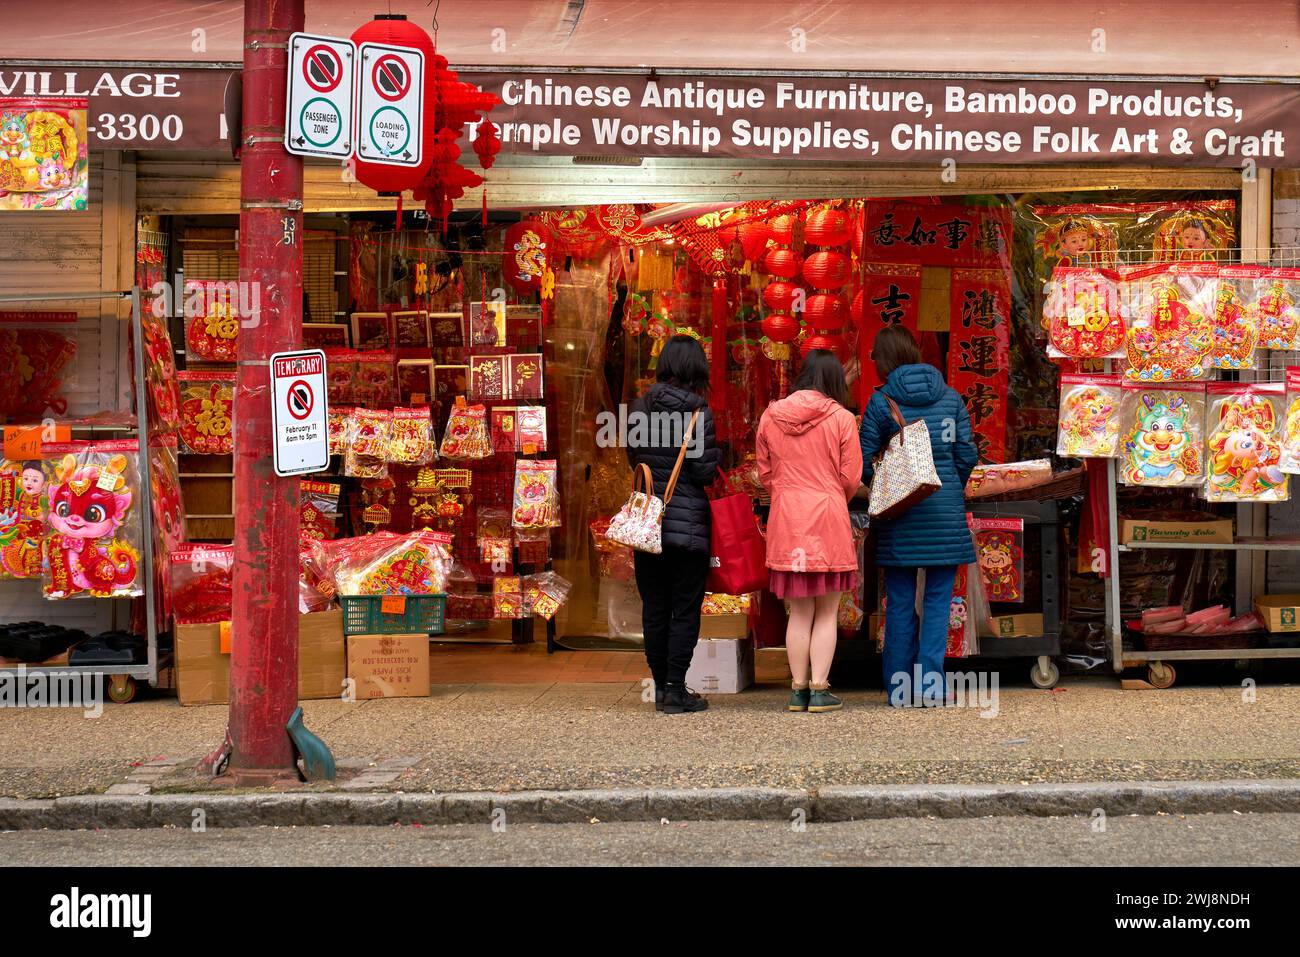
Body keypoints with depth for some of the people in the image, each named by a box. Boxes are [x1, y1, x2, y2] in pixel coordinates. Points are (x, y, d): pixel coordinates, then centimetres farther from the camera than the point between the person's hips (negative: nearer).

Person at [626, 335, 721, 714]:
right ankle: (675, 690, 3)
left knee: (654, 608, 12)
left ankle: (661, 687, 17)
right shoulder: (698, 412, -11)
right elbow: (705, 472, -13)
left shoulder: (640, 408, 2)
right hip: (688, 523, -4)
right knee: (685, 610, 3)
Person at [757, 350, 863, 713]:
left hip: (786, 520, 3)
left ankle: (798, 689, 12)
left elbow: (764, 473, 10)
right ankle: (819, 689, 2)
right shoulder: (841, 418, -5)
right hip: (828, 519, -3)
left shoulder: (770, 417, 4)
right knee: (827, 612, 5)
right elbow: (851, 478, -3)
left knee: (799, 611, 10)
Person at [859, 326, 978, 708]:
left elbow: (864, 461, -4)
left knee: (900, 601, 7)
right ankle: (931, 683, -2)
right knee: (938, 598, 6)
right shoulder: (951, 397, 4)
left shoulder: (881, 401, -3)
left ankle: (901, 687, 9)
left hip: (899, 513, -1)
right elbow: (967, 454, 2)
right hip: (945, 511, 1)